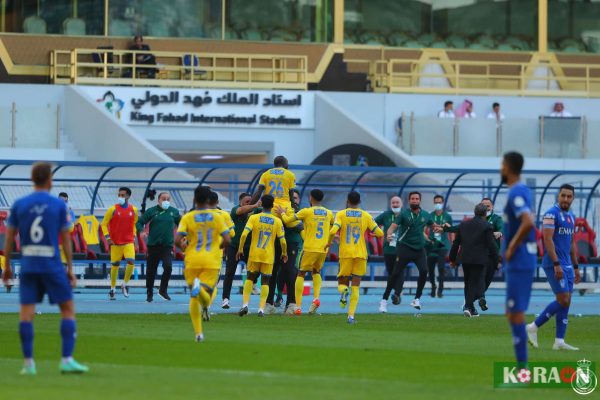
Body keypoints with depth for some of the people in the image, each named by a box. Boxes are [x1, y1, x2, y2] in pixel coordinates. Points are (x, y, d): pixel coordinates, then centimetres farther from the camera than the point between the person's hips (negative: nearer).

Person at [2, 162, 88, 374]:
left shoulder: (19, 205, 3)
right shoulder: (59, 205, -1)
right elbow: (65, 239, 1)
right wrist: (70, 269, 7)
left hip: (28, 266, 2)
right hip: (52, 265, -2)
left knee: (26, 312, 2)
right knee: (68, 309, 8)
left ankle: (28, 363, -2)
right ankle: (67, 359, -1)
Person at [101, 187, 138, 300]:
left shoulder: (133, 210, 6)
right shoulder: (113, 209, -2)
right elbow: (104, 224, 1)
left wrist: (134, 236, 11)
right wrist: (107, 237, -8)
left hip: (129, 242, 1)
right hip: (115, 243, -1)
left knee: (131, 261, -17)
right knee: (115, 265, 3)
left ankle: (125, 284, 4)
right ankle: (112, 289, 17)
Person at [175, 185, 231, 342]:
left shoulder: (187, 218, -2)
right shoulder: (217, 217, 2)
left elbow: (177, 240, -12)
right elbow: (227, 240, -6)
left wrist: (183, 247, 11)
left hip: (192, 261, 0)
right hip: (212, 262, 0)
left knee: (194, 299, 15)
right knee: (206, 301, -2)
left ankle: (198, 332, 6)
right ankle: (201, 288, -38)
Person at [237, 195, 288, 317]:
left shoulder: (254, 218, -4)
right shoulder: (277, 221, -1)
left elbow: (244, 234, -13)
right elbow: (282, 240, -1)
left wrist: (240, 249, -3)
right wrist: (284, 253, 15)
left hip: (254, 254, 0)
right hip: (268, 256, 0)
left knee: (250, 278, 15)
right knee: (265, 282, 6)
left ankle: (245, 304, 1)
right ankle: (261, 309, -4)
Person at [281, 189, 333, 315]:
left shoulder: (306, 212, -5)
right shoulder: (328, 213, 9)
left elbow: (288, 220, -3)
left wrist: (282, 213, 17)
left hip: (310, 249, -4)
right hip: (323, 249, 4)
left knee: (301, 274, 7)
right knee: (316, 272, 25)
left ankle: (298, 306, -2)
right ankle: (316, 298, 1)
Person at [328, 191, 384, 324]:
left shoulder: (341, 214, -2)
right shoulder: (366, 216, 3)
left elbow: (333, 231, -16)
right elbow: (380, 233, 4)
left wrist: (329, 243, 3)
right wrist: (371, 232, 26)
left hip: (345, 254, -1)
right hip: (361, 255, 1)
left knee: (343, 281, 15)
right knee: (355, 286, 4)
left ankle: (343, 291, -21)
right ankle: (351, 315, -8)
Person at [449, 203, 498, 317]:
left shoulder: (463, 224, 8)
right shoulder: (486, 226, -7)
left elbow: (456, 243, 11)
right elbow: (491, 245, -9)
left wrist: (452, 258, 19)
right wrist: (497, 259, 1)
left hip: (465, 259, 5)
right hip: (479, 260, -4)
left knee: (468, 283, 15)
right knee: (475, 284, 0)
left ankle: (471, 309, 19)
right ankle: (468, 306, -13)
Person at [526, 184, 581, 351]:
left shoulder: (571, 217, 16)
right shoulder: (551, 214, -11)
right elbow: (548, 239, -18)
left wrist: (576, 267, 20)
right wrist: (556, 264, -24)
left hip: (567, 266, 8)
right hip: (554, 264, -8)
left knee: (566, 302, 4)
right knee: (563, 300, -13)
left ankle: (559, 341, 5)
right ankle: (533, 327, -2)